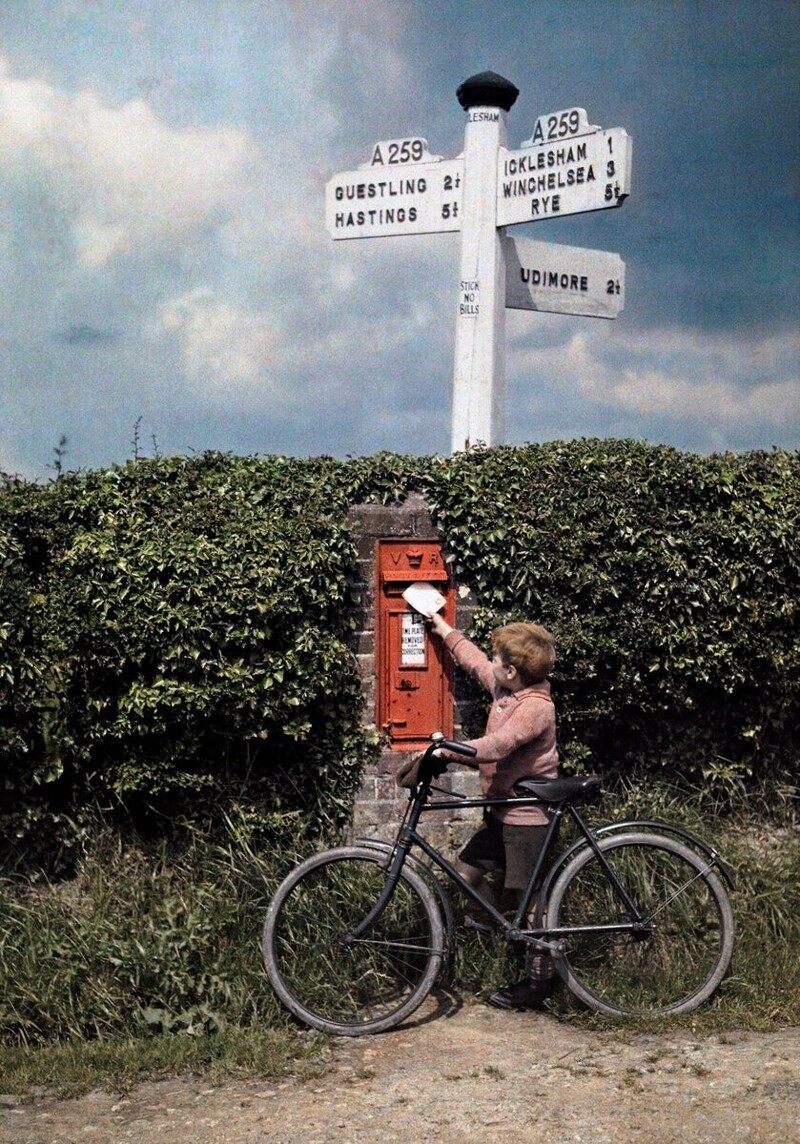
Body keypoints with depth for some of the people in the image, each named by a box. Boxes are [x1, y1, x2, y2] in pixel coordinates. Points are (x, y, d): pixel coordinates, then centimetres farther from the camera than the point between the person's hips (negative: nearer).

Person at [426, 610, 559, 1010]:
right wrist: (444, 630, 32)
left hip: (527, 816, -9)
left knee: (528, 899, -1)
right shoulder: (506, 687, 6)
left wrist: (446, 749, -35)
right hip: (503, 809, 9)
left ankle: (539, 982, 9)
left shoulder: (535, 707, -22)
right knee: (466, 872, 10)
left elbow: (495, 746, -35)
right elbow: (474, 661, 24)